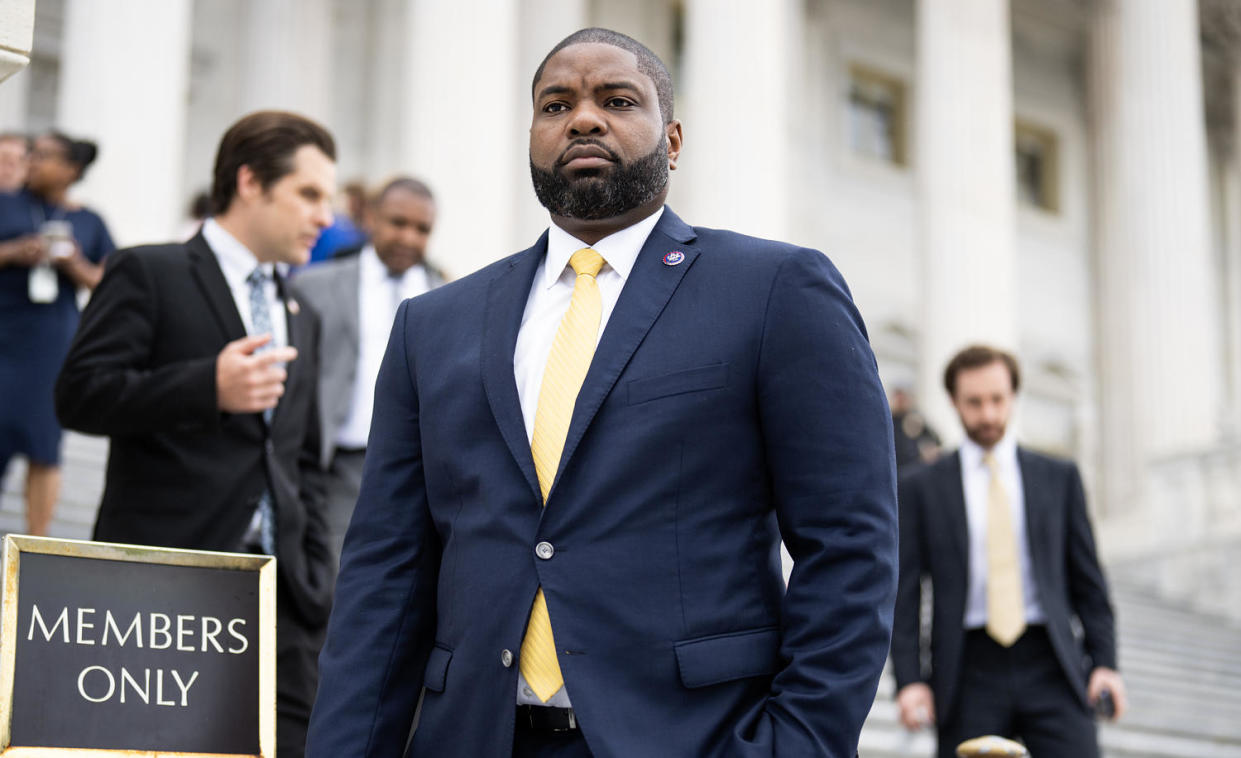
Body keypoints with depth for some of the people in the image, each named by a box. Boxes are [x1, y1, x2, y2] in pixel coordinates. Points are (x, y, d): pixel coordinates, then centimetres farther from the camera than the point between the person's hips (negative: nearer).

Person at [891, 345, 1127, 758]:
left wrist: (1105, 661, 2)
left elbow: (1087, 579, 12)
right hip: (969, 674, -1)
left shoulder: (1059, 477, 12)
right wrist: (909, 679, -6)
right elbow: (905, 593, 5)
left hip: (1049, 666, 1)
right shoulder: (921, 488, 7)